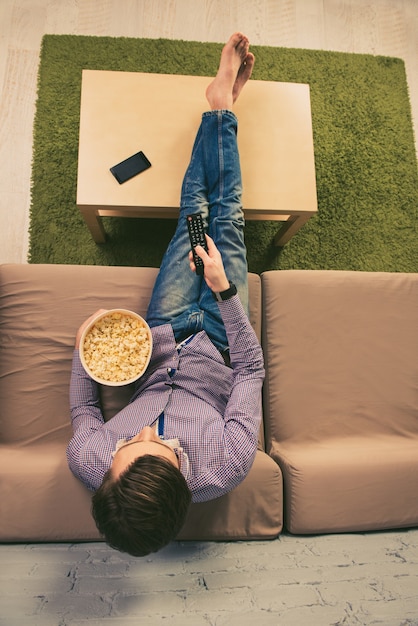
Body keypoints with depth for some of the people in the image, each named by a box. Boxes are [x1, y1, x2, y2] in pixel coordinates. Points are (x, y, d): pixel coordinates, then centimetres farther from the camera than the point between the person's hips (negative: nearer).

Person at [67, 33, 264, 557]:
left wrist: (84, 347, -9)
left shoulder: (89, 462, -33)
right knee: (224, 217, 0)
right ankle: (223, 103, 30)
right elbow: (251, 368, -27)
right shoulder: (226, 468, -37)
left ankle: (220, 104, 32)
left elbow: (83, 409, -8)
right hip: (218, 343, -1)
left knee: (194, 211, 5)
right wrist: (225, 288, -35)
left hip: (162, 337, 2)